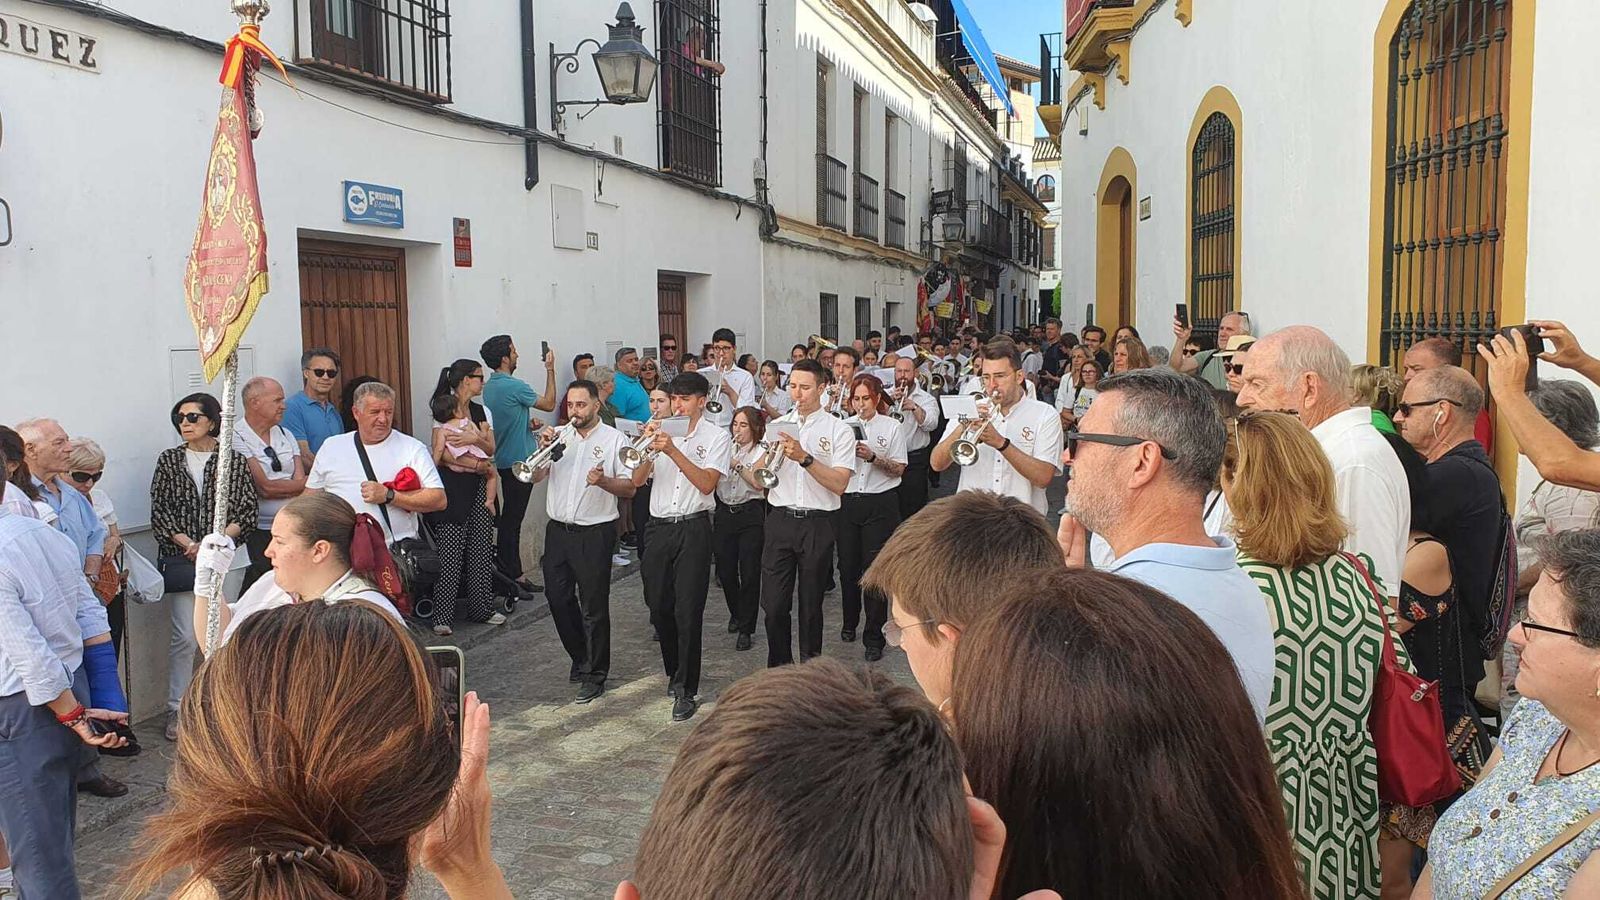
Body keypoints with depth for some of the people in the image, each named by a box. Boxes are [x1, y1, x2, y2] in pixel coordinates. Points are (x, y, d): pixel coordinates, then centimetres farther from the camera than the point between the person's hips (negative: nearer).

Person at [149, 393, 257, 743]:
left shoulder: (236, 461, 5)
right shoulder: (169, 460, 7)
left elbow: (248, 513, 2)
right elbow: (159, 511, 3)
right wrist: (189, 545, -8)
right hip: (180, 559, 0)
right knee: (185, 635, -5)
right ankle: (177, 709, 5)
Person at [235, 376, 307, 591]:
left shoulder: (285, 435, 15)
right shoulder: (236, 438, -6)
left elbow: (300, 482, 5)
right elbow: (264, 488, -14)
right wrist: (311, 482, -2)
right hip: (258, 532, -5)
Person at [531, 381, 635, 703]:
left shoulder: (614, 439, -2)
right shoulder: (559, 435, 8)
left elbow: (629, 488, -6)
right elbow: (535, 476, 3)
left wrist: (602, 480, -24)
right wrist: (544, 448, -12)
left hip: (594, 533, -5)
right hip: (558, 530, 5)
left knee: (594, 606, 0)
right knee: (558, 598, 12)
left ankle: (595, 675, 11)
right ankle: (580, 658, 32)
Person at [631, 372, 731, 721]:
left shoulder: (716, 437, 0)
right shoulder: (662, 432, 11)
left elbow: (706, 483, -14)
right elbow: (637, 479, 3)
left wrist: (672, 450, -20)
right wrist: (648, 447, -13)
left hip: (693, 529, -4)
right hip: (659, 528, 4)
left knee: (688, 612, -6)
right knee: (659, 607, 9)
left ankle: (687, 691, 2)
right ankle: (674, 672, 31)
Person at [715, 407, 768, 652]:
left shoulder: (761, 452, 2)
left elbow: (758, 482, -15)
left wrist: (736, 464, -19)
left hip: (750, 514, -4)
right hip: (724, 513, 4)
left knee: (749, 573, -6)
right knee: (725, 571, 4)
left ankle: (745, 629, 3)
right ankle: (736, 613, 31)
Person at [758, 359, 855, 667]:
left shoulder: (839, 430, -1)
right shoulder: (777, 427, 10)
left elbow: (840, 483, -13)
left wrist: (805, 458, -22)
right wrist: (773, 453, -12)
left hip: (817, 524, -2)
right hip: (780, 522, 3)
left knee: (811, 604, 9)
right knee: (774, 604, 2)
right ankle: (779, 668, 17)